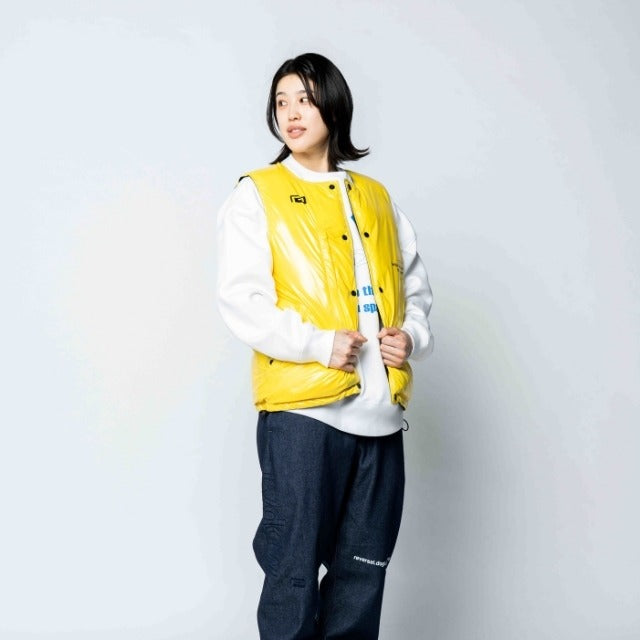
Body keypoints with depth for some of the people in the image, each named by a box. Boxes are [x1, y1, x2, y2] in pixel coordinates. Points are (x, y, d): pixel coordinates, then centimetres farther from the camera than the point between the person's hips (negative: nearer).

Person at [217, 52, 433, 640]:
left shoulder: (377, 198, 17)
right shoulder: (257, 194, 3)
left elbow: (415, 283, 22)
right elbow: (240, 297, -8)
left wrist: (412, 334, 1)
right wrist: (318, 343, -17)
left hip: (381, 410, 5)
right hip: (303, 407, -4)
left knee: (364, 570, 11)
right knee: (295, 569, 0)